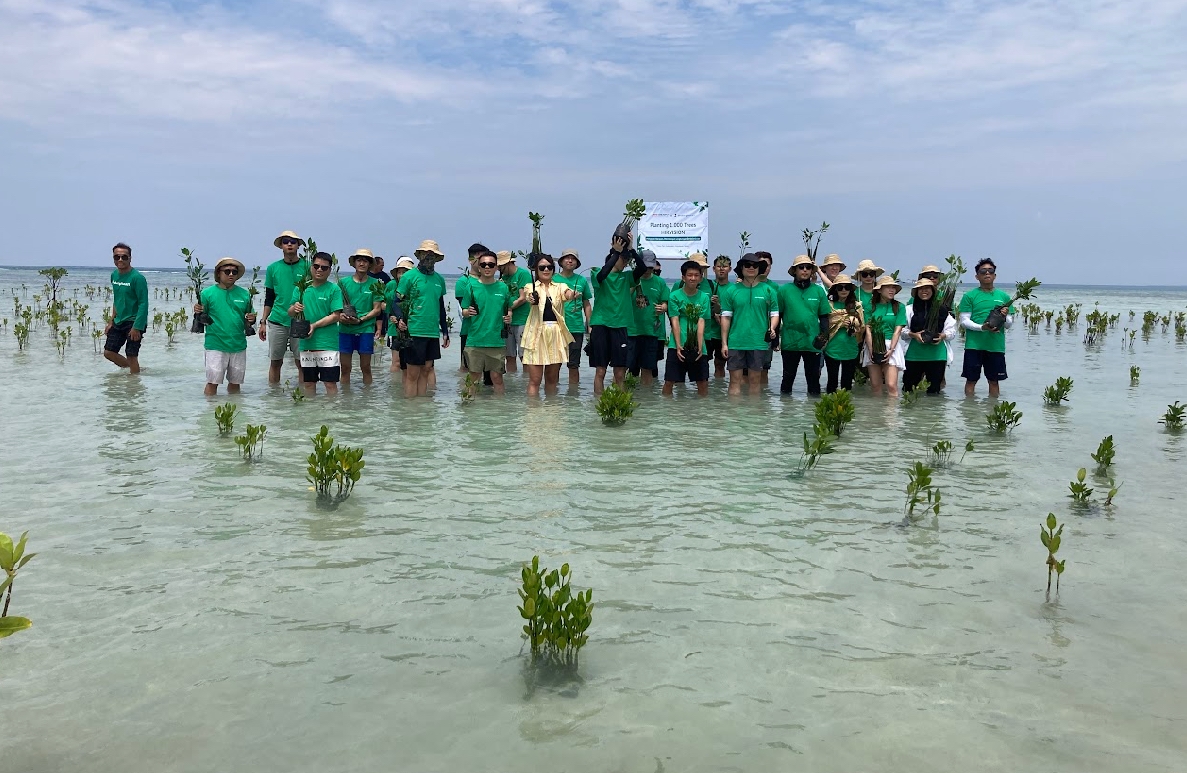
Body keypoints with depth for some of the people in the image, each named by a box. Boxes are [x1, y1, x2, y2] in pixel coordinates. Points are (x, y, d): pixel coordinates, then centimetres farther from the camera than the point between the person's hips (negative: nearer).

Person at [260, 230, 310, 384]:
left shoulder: (306, 266, 2)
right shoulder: (273, 268, 9)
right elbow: (269, 299, 14)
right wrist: (263, 322, 9)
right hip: (277, 321, 2)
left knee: (301, 362, 0)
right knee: (275, 362, 7)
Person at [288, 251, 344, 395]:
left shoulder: (334, 289, -2)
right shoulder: (300, 288, 10)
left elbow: (336, 316, -9)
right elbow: (290, 313, 10)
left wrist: (314, 325, -16)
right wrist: (294, 309, -13)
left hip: (327, 344, -4)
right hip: (306, 343, 4)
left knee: (330, 383, -3)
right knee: (309, 383, 12)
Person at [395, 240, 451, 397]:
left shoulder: (439, 279, 12)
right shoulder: (409, 276, -3)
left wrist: (445, 332, 19)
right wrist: (399, 320, -22)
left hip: (433, 332, 5)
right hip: (414, 331, -5)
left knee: (426, 370, 9)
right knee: (413, 373, -1)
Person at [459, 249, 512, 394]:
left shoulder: (503, 288, 6)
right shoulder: (471, 286, 2)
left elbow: (508, 309, 18)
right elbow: (463, 312, 6)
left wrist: (509, 317, -3)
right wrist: (468, 312, -16)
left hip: (497, 341, 1)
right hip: (474, 340, -1)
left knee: (497, 377, 4)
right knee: (474, 377, 4)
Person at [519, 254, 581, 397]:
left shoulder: (560, 287, 9)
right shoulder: (531, 287, 4)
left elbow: (568, 294, -13)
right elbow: (526, 296, -19)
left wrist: (573, 295, -38)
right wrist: (531, 299, -44)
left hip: (556, 335, 3)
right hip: (536, 335, -3)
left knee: (552, 379, 12)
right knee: (535, 380, -4)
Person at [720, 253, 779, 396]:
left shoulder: (768, 290, 5)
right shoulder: (731, 290, 4)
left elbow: (775, 314, 9)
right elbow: (725, 317, 4)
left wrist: (772, 329, -12)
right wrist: (724, 343, 0)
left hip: (759, 342, 0)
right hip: (735, 342, 0)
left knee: (755, 379, 7)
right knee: (735, 380, 0)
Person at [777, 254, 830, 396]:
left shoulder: (819, 291, 4)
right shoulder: (784, 290, 0)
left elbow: (824, 316, 8)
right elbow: (778, 315, 4)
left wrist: (824, 334, -5)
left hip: (813, 342, 1)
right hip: (790, 342, -1)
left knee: (813, 376, 9)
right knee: (788, 376, 10)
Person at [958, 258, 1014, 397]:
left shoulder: (1003, 297, 10)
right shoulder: (969, 296, 1)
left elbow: (1009, 324, 11)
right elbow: (964, 321, -4)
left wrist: (1005, 316, -13)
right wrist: (982, 328, -19)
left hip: (996, 346, 2)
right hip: (974, 345, -2)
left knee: (994, 380, 8)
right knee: (971, 380, 2)